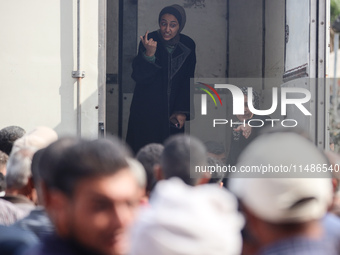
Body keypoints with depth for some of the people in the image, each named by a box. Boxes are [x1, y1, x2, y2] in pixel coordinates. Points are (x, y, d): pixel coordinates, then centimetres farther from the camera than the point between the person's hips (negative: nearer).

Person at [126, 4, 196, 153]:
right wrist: (149, 54, -29)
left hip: (173, 111, 2)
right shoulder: (149, 42, -7)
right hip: (147, 111, -2)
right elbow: (138, 76, -13)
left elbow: (187, 82, 8)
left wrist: (182, 111, 1)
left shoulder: (188, 45, 1)